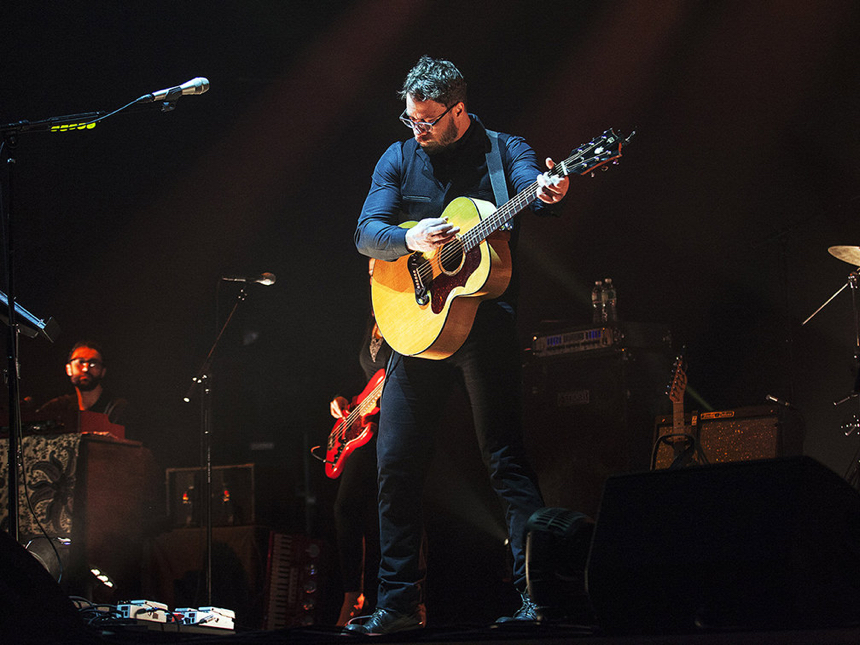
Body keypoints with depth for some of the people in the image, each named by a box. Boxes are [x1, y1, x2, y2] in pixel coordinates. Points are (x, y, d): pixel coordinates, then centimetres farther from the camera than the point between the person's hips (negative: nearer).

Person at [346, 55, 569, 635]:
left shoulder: (502, 151, 0)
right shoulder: (400, 159, 9)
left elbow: (533, 188, -20)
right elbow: (366, 232, 1)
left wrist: (548, 192, -44)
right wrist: (411, 239, -19)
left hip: (486, 321, -4)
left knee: (505, 457, -8)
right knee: (395, 461, 4)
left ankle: (536, 592, -7)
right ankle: (399, 602, 13)